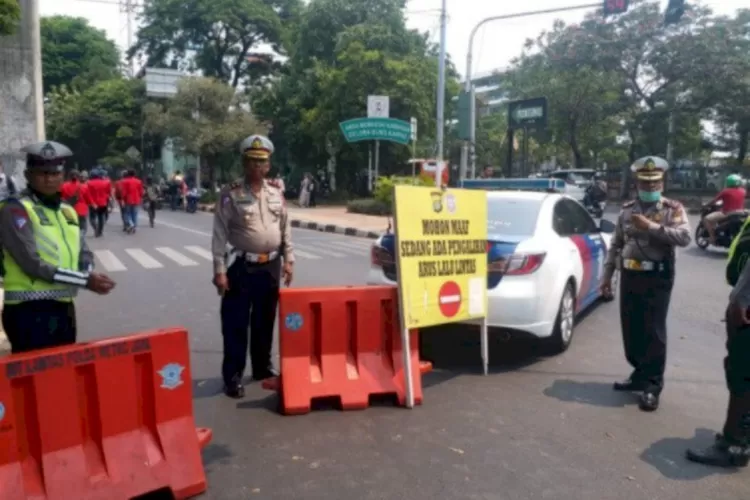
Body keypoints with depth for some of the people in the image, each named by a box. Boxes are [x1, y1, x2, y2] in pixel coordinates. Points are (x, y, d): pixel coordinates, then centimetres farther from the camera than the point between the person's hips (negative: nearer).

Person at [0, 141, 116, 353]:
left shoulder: (67, 211, 12)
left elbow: (85, 254, 10)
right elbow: (33, 264, -20)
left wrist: (88, 275, -13)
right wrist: (85, 280, -21)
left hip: (64, 309, 7)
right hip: (30, 312, -7)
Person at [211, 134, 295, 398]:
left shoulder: (276, 194, 7)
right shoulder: (230, 194, -7)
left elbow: (285, 229, 13)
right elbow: (219, 234, -9)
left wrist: (288, 260, 8)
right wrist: (219, 270, -13)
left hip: (271, 266, 5)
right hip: (241, 266, -4)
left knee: (265, 322, 16)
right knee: (236, 324, 2)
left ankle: (263, 368, 31)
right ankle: (232, 376, 14)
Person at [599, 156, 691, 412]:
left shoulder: (673, 209, -2)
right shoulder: (627, 210, 11)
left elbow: (685, 237, -18)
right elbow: (615, 245, 12)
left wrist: (652, 227, -22)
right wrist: (607, 275, 9)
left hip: (657, 278, -5)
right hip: (629, 277, 5)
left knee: (654, 332, -2)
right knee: (631, 330, 12)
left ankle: (653, 386, 8)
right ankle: (640, 375, 29)